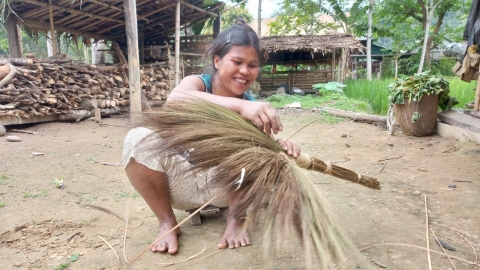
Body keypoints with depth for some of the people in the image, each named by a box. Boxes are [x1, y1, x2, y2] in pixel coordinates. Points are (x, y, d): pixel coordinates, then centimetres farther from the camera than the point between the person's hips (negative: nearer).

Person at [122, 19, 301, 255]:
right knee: (138, 139, -25)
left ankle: (235, 218, -7)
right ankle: (167, 221, -7)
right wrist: (239, 105, -52)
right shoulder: (198, 83, -14)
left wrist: (279, 147, -43)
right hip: (183, 183, 0)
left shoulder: (252, 108, -8)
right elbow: (175, 99, -38)